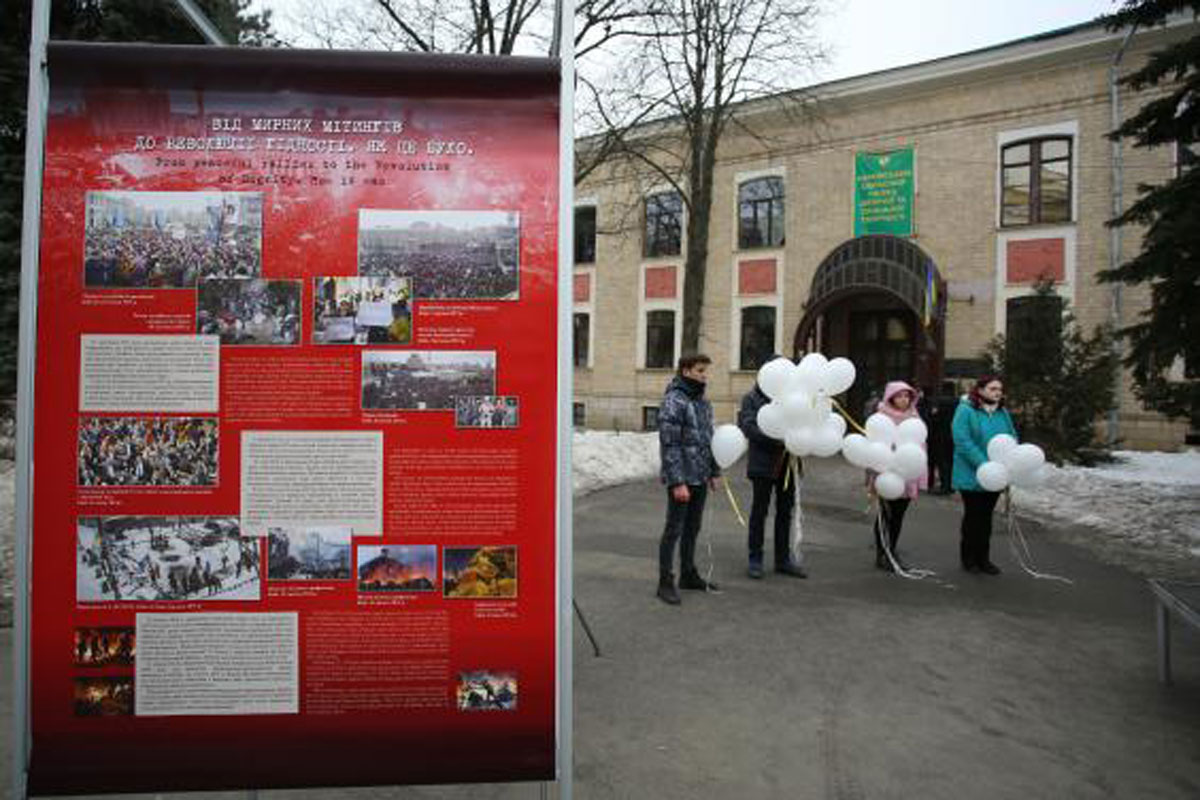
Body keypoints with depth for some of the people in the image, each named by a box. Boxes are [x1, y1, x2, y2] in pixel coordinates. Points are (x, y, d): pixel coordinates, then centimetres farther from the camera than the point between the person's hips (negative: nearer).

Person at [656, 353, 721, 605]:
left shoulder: (703, 401, 12)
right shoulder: (673, 401, -14)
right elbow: (669, 445, -18)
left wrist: (714, 471, 14)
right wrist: (677, 482, -21)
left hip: (700, 478, 8)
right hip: (681, 479, -8)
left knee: (692, 528, 16)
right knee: (674, 529, 0)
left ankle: (689, 575, 29)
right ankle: (666, 582, 9)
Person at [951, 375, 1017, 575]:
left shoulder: (1002, 412, 8)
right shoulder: (966, 410, -12)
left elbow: (1013, 437, 11)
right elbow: (962, 441, -20)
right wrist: (983, 464, -25)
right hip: (972, 475, -6)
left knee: (986, 516, 14)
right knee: (973, 515, 6)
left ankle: (983, 558, 24)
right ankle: (968, 558, 19)